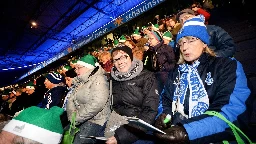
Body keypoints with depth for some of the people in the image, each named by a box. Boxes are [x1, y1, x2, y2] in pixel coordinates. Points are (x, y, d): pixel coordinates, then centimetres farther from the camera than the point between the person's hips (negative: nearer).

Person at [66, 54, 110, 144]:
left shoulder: (98, 80, -14)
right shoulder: (80, 82, 13)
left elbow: (96, 105, -24)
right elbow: (71, 99, 10)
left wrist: (76, 119, -15)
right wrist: (72, 116, -6)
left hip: (95, 121, -7)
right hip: (80, 121, 7)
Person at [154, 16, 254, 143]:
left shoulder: (228, 67, -1)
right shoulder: (176, 72, 14)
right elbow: (166, 102, 13)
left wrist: (187, 132, -26)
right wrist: (163, 116, -9)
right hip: (175, 132, 4)